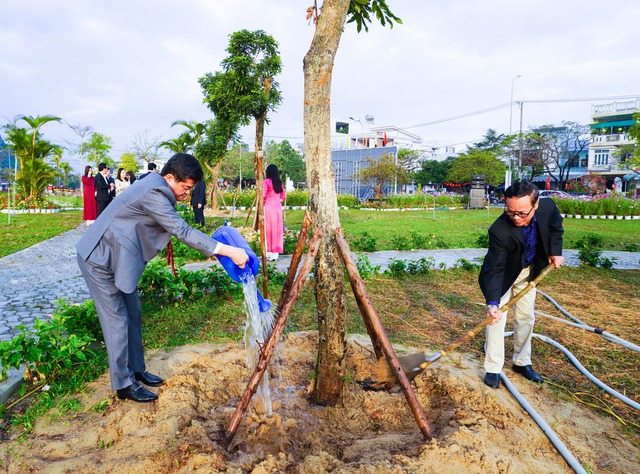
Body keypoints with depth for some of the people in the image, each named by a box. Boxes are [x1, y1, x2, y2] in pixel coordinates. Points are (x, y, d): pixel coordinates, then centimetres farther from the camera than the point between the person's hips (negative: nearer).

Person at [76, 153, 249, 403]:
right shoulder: (153, 193, -26)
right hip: (100, 260, -10)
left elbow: (177, 228, 14)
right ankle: (123, 385, 12)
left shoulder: (156, 186, 5)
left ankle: (136, 370, 27)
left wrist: (213, 247, 7)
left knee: (133, 314, 14)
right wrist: (228, 251, -31)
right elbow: (183, 231, -30)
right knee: (117, 320, -2)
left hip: (117, 257, 10)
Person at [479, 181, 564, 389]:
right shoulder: (499, 231, -39)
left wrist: (555, 251, -6)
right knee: (497, 319, -8)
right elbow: (494, 270, -37)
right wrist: (492, 302, -47)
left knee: (526, 317, 13)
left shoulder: (548, 207, -25)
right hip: (504, 273, -4)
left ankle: (522, 362, 30)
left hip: (529, 271, 5)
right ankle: (493, 369, 6)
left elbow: (556, 227, 1)